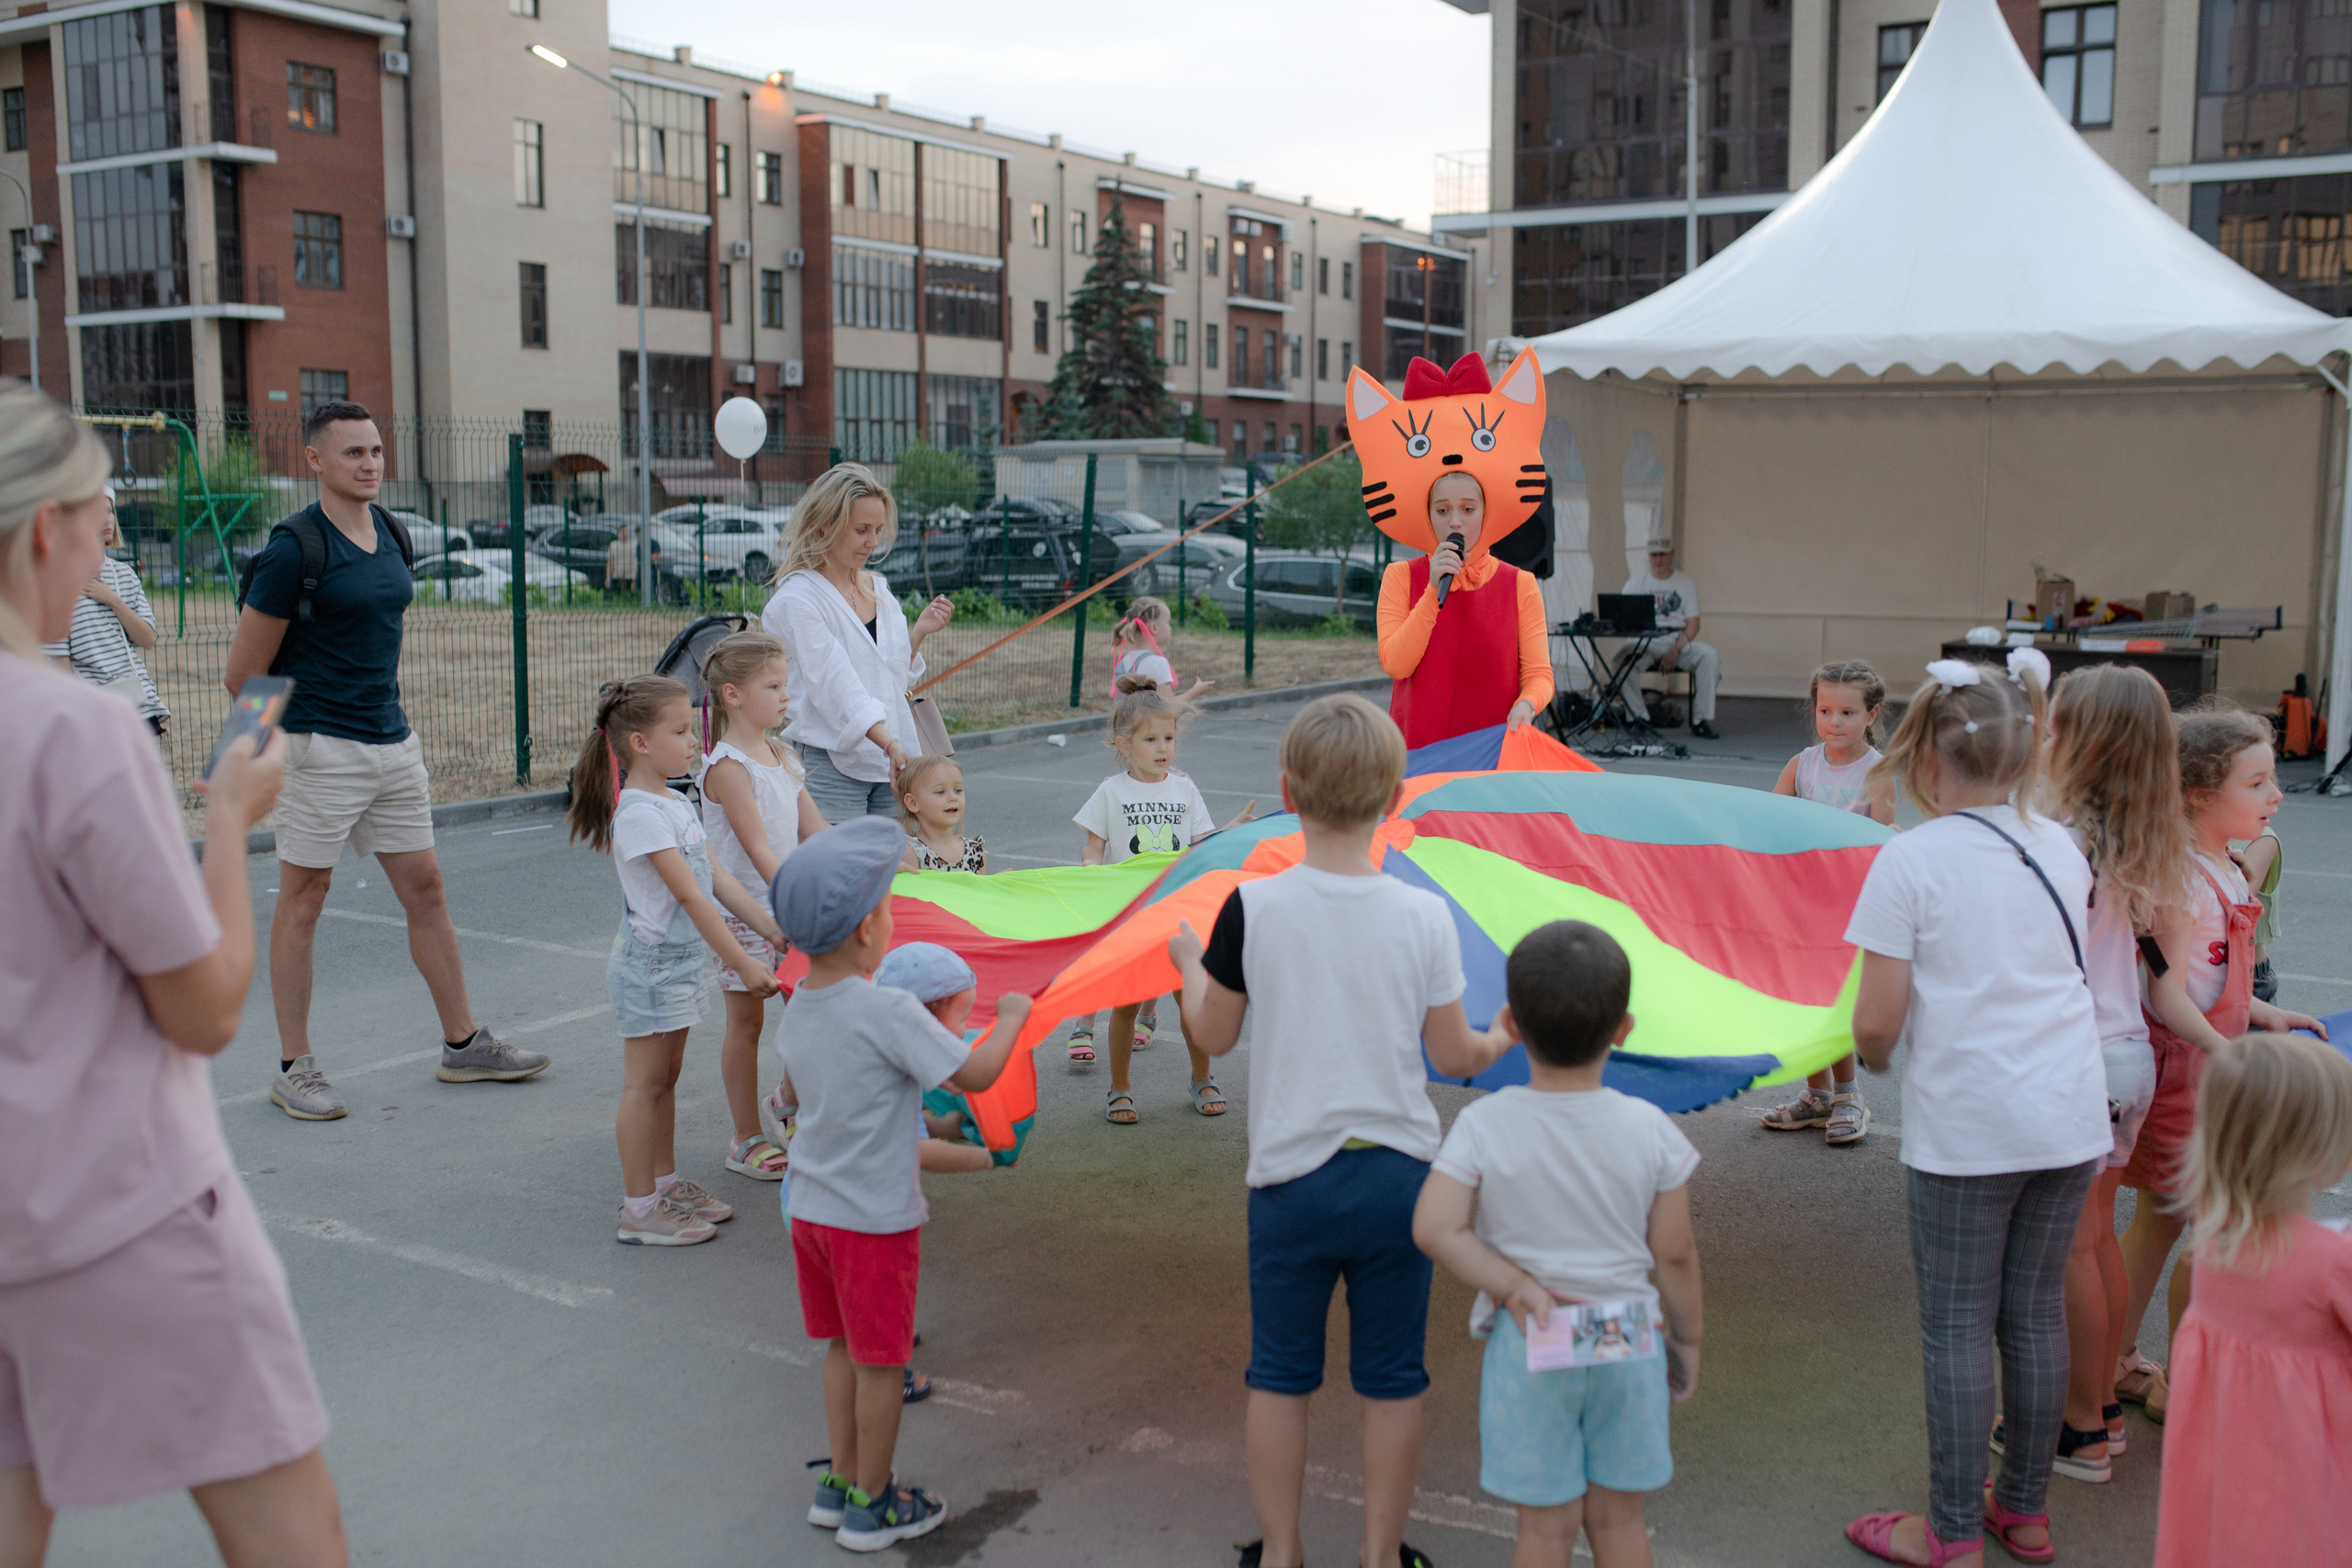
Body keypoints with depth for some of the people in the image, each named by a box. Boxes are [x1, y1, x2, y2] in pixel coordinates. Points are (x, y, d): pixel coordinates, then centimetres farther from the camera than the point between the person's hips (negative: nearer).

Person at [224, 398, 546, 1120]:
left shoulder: (390, 532, 10)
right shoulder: (294, 546, -13)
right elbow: (242, 673, -9)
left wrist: (394, 720, 18)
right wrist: (294, 725, 4)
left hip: (392, 743, 7)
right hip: (320, 750, -7)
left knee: (425, 889, 10)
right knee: (303, 901, 2)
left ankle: (464, 1044, 19)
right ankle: (294, 1067, 13)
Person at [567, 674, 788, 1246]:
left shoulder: (676, 803, 9)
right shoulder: (639, 814, -21)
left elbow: (717, 878, 11)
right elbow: (690, 896, -24)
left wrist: (770, 928, 7)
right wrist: (742, 965, -24)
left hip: (682, 959, 9)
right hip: (651, 962, -9)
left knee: (665, 1079, 17)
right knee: (644, 1086, -1)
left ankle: (666, 1184, 28)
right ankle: (640, 1210, 6)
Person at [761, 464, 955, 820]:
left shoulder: (879, 589, 14)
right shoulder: (795, 600, -8)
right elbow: (835, 684, -19)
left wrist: (918, 633, 2)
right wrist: (890, 744, -28)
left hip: (891, 763, 6)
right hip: (832, 765, -6)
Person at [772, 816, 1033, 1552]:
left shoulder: (797, 1010, 1)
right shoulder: (889, 1012, -24)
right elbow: (976, 1073, -22)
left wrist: (921, 1133, 24)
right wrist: (1011, 1017, -4)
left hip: (811, 1207, 7)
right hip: (875, 1218, -7)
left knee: (844, 1347, 21)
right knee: (880, 1362, 8)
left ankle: (840, 1483, 33)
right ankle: (870, 1505, 21)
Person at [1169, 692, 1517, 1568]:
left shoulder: (1252, 910, -13)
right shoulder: (1424, 916, -10)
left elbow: (1213, 1036, 0)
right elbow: (1453, 1056, -2)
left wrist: (1189, 962, 20)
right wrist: (1506, 1038, 20)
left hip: (1290, 1177, -1)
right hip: (1398, 1175, 1)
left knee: (1280, 1373, 16)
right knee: (1391, 1378, 15)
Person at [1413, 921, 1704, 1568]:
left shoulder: (1484, 1124, -12)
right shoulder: (1650, 1129, -9)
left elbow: (1435, 1228, -20)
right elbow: (1675, 1255, -3)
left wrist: (1514, 1285, -11)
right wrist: (1687, 1339, 11)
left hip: (1527, 1350, -1)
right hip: (1627, 1344, 1)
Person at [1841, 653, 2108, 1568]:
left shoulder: (1912, 858, -11)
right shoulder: (2058, 848, 6)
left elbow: (1877, 1022, -13)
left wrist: (1873, 1056, 9)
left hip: (1967, 1127, -5)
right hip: (2070, 1118, 6)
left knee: (1957, 1326, 5)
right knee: (2036, 1313, 16)